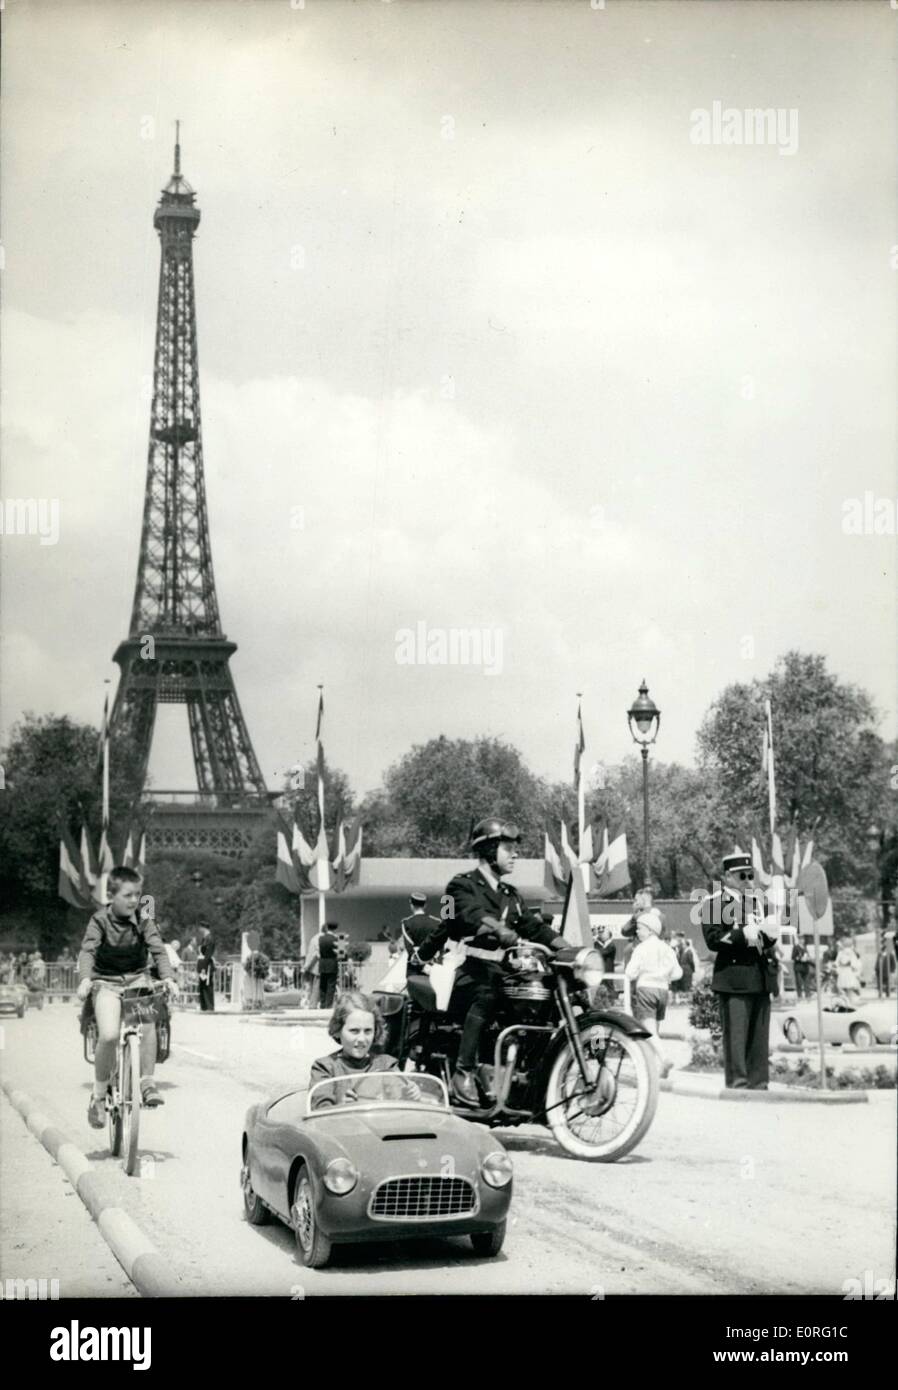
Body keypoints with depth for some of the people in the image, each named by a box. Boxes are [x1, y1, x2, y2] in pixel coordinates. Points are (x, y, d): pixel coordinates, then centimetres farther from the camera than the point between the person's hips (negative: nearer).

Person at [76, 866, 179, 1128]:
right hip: (106, 982, -2)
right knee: (108, 1035, -24)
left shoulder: (144, 921, -3)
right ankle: (99, 1095, -6)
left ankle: (147, 1082, -15)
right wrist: (85, 978, -34)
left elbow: (158, 951, -8)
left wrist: (168, 978, -25)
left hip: (137, 979, 2)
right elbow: (87, 951, -17)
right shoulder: (100, 920, -7)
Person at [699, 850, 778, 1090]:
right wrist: (744, 935, -18)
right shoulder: (714, 902, -1)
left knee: (760, 1038, 6)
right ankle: (737, 1086, -5)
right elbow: (712, 939, -11)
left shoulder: (757, 900, 21)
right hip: (734, 978, -7)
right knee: (735, 1038, -8)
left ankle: (758, 1086, 10)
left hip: (761, 977, 7)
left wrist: (771, 934, 5)